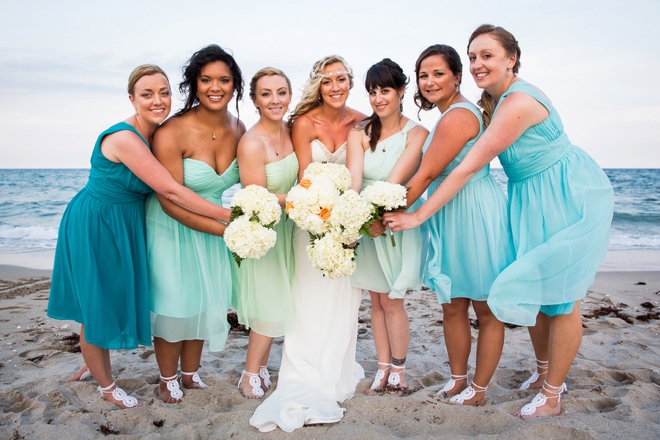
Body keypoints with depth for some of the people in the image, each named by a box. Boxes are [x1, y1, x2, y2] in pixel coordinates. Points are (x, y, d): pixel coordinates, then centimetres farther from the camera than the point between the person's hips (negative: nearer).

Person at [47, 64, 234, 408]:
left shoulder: (158, 133, -2)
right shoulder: (125, 138, -28)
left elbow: (164, 189, 4)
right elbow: (170, 190, -31)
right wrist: (226, 215, -28)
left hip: (126, 223, 8)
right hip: (95, 225, -8)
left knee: (111, 298, 21)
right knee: (96, 305, 9)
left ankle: (94, 362, 45)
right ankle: (106, 385, 28)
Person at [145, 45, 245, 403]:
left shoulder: (239, 129, -7)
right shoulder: (171, 133, -25)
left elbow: (245, 183, 9)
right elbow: (171, 202, -24)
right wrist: (227, 229, -25)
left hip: (213, 226, 5)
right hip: (172, 228, -5)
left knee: (205, 299, 14)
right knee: (173, 302, 3)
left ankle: (190, 373, 35)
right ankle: (168, 379, 28)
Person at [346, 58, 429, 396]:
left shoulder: (416, 134, -9)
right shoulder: (359, 133, -1)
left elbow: (395, 181, -21)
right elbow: (353, 179, -15)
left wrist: (380, 216, -35)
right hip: (366, 223, 3)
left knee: (391, 301, 1)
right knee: (376, 301, 11)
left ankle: (398, 369, 20)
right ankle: (383, 368, 24)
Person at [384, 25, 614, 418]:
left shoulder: (518, 103, -28)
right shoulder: (492, 98, 0)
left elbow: (469, 168, -29)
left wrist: (419, 216, -25)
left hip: (569, 198, -9)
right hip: (531, 198, 9)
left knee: (560, 297, 1)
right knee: (533, 289, 14)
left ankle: (552, 397, 16)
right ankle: (547, 373, 33)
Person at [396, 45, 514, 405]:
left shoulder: (457, 117, -17)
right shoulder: (451, 114, 15)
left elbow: (426, 175, -18)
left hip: (476, 215, -10)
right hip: (451, 217, 10)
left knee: (486, 307, 6)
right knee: (452, 306, 14)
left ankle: (479, 389, 20)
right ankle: (458, 380, 29)